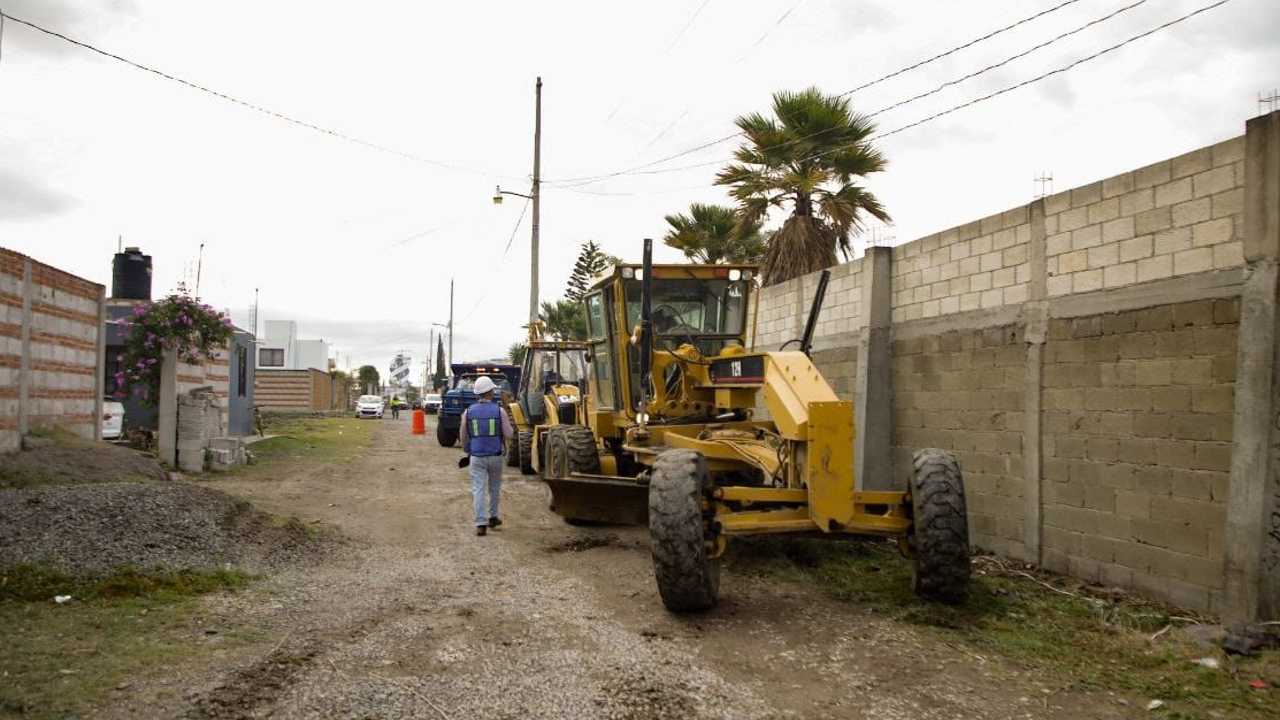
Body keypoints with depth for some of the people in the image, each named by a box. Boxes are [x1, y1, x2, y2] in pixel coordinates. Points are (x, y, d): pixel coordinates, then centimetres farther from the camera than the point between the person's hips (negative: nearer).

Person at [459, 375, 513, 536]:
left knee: (478, 489, 1)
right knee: (494, 487, 19)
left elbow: (463, 438, 8)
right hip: (496, 456, 0)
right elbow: (509, 435, -6)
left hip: (477, 456, 0)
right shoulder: (499, 410, -8)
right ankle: (493, 517, 31)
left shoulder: (469, 412, -1)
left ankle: (481, 523, -7)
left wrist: (468, 450, 26)